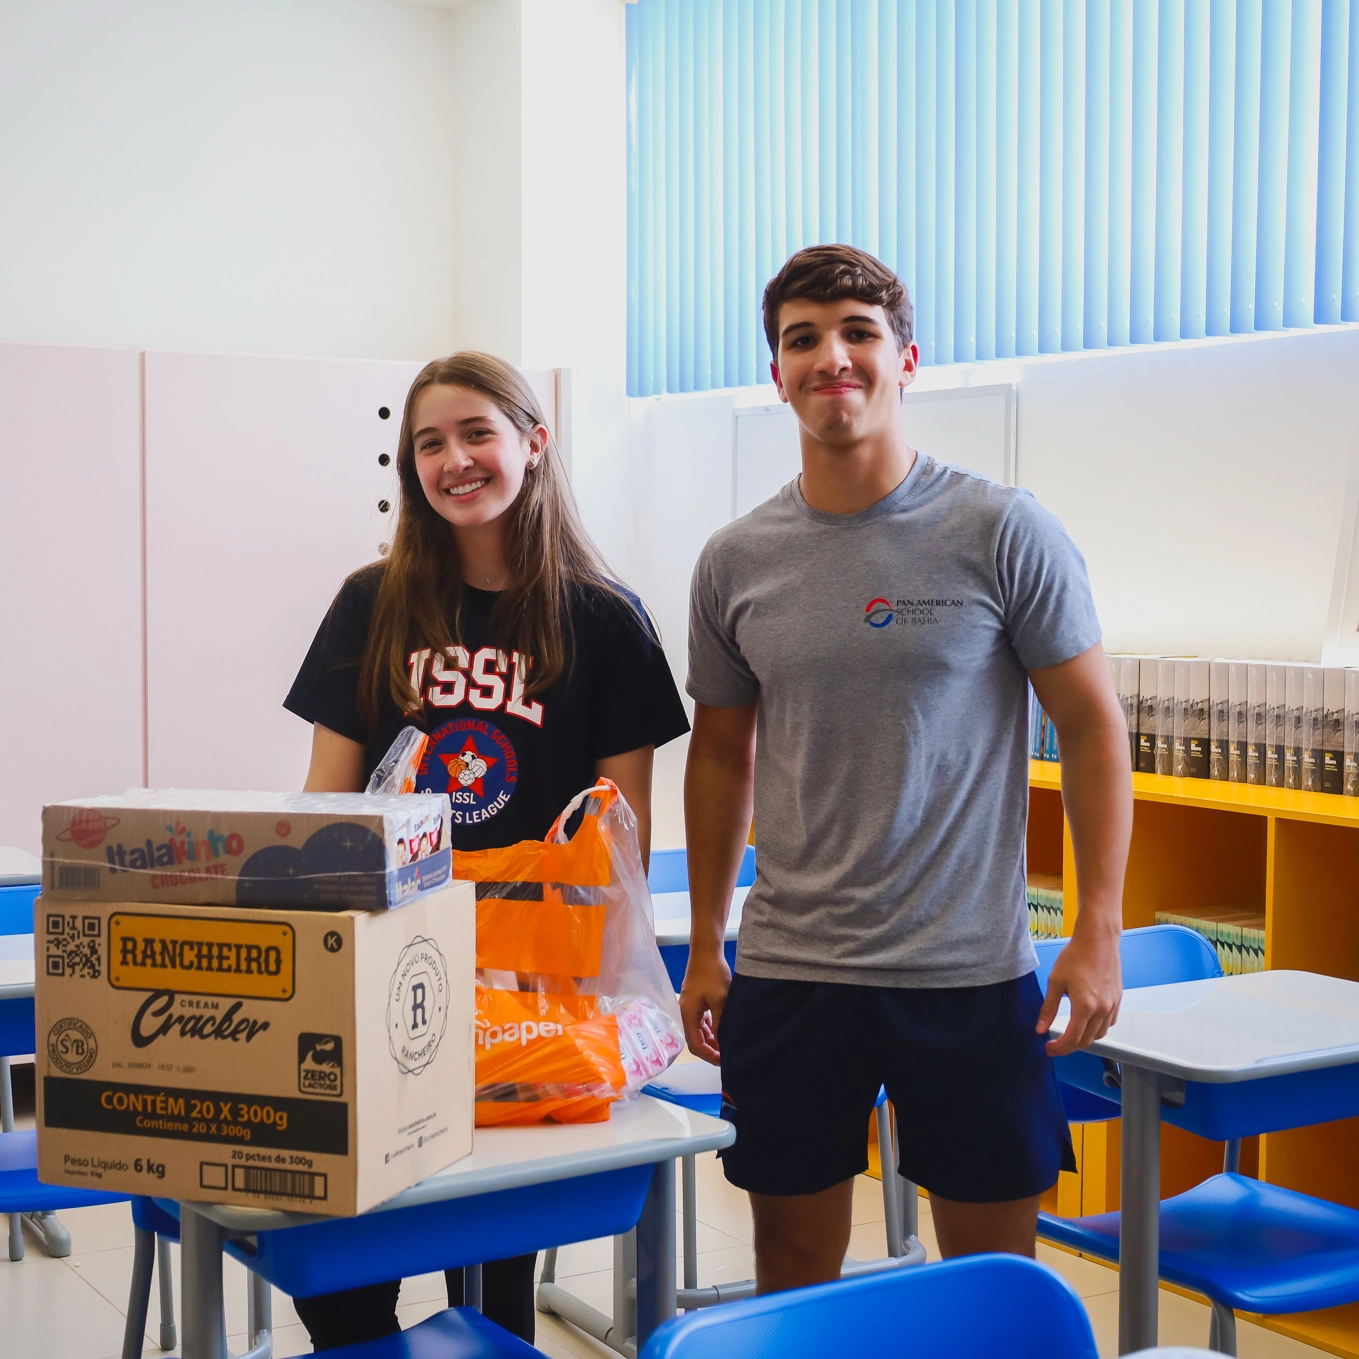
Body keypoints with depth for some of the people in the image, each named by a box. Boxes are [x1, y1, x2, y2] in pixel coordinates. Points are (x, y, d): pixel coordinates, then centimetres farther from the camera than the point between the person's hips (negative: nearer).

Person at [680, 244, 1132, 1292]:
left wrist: (1099, 932, -7)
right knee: (792, 1271, 11)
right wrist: (705, 948, 12)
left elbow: (1093, 726, -2)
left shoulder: (1003, 532, -5)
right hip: (786, 972, 3)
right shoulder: (736, 561, 5)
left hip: (972, 971, -2)